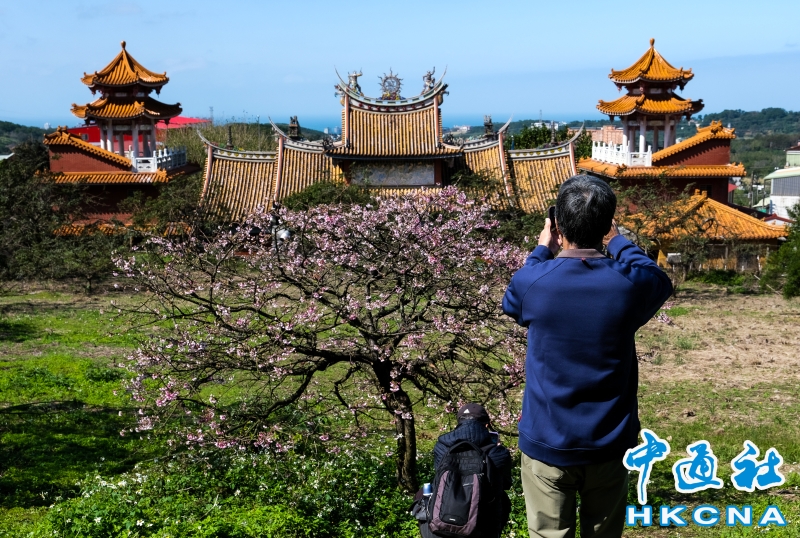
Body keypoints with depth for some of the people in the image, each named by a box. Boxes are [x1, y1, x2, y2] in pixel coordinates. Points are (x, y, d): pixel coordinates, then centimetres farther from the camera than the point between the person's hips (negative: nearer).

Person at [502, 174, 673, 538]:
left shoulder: (533, 283, -15)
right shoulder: (629, 283, -14)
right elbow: (660, 281, 12)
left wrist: (541, 251, 21)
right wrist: (618, 242, 21)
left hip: (546, 442, -1)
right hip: (608, 443, 1)